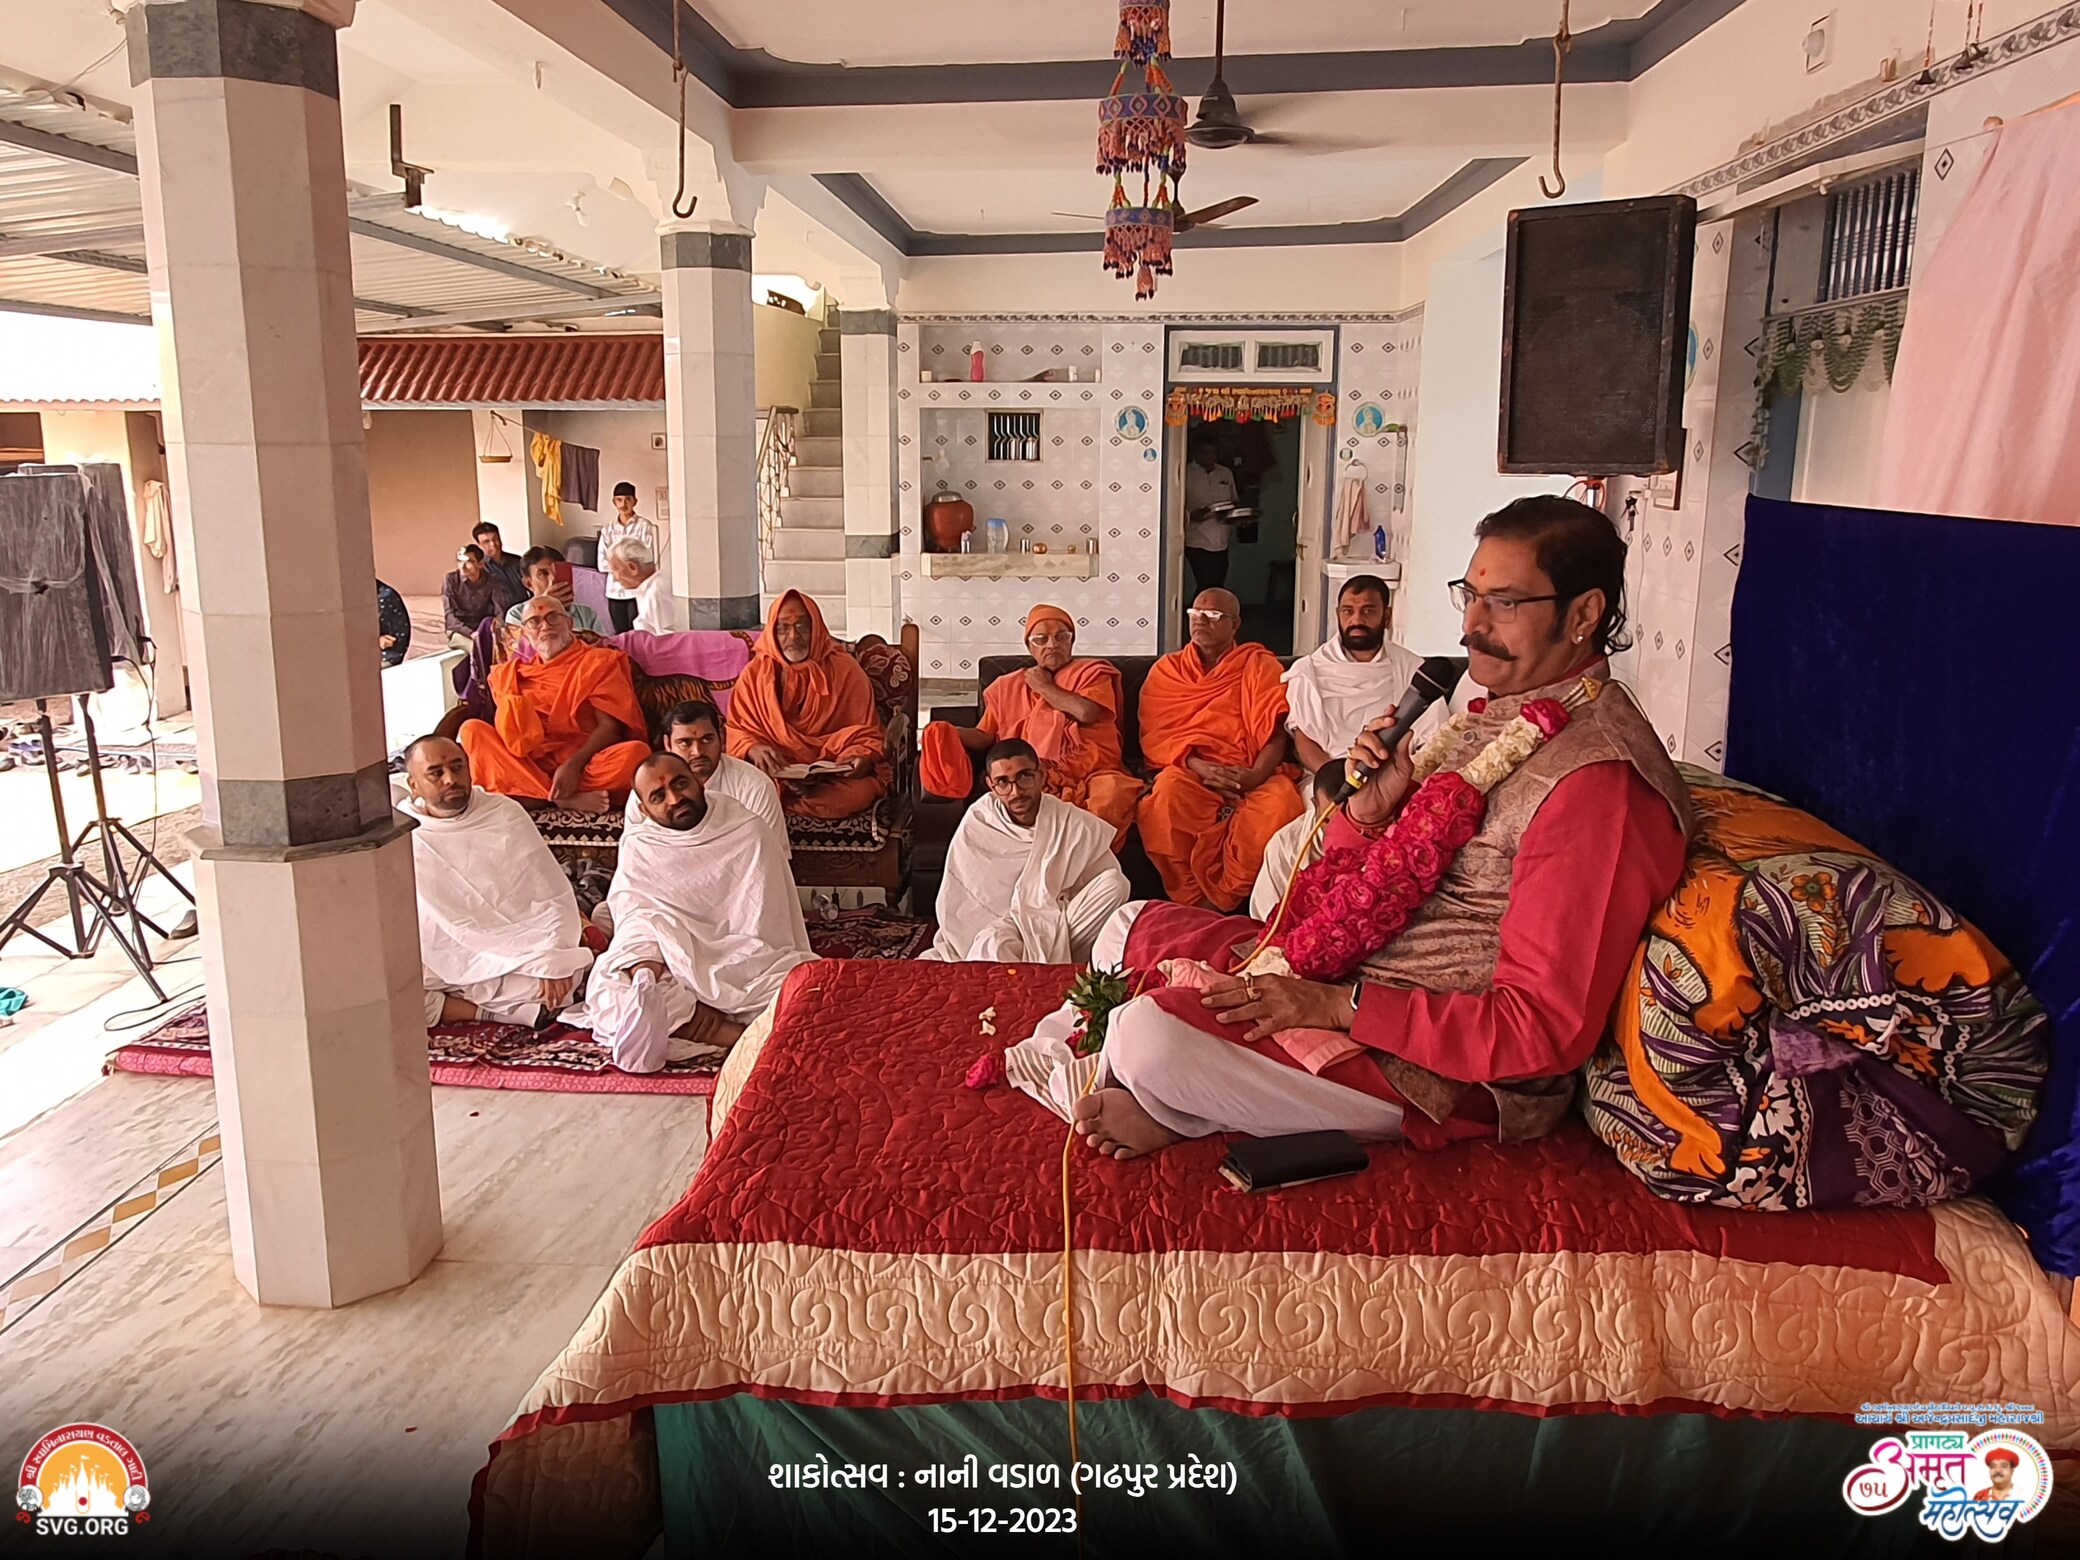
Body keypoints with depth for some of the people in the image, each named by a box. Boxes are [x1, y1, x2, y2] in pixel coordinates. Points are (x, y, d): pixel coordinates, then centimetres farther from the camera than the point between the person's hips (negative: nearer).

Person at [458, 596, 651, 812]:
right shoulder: (513, 674, 22)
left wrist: (573, 765, -16)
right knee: (472, 730, -21)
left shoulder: (597, 662, 12)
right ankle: (567, 799, -31)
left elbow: (609, 727, -1)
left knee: (636, 752, -31)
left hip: (586, 764, -2)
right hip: (530, 765, 3)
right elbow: (507, 728, 13)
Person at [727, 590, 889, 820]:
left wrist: (863, 757, -16)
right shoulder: (754, 674, 9)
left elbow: (867, 733, 8)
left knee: (858, 793, -35)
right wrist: (754, 749, -16)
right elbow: (735, 730, 8)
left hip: (833, 772, 0)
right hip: (775, 772, 0)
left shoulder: (844, 670, 6)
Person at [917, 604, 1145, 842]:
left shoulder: (1092, 672, 20)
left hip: (1092, 772, 0)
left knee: (1113, 791, -39)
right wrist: (947, 732, 2)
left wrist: (1045, 688, 12)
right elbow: (985, 736, 22)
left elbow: (1086, 712, -2)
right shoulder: (1008, 687, 29)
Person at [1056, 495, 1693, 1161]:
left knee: (1151, 1037, -26)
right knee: (1132, 930, 12)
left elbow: (1545, 1029, -23)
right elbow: (1354, 893, 14)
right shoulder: (1496, 715, 11)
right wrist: (1371, 804, -7)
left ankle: (1186, 1113, 5)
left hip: (1455, 1075, -10)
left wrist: (1339, 1005, -24)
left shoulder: (1598, 780, -20)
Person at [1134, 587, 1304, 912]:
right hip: (1188, 770, 0)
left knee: (1281, 803, -34)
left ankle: (1222, 900, -21)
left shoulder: (1259, 664, 16)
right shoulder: (1167, 669, 19)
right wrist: (1196, 765, -13)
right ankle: (1192, 901, -22)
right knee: (1168, 793, -36)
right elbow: (1153, 736, 6)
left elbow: (1274, 731, 4)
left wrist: (1258, 773, -17)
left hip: (1249, 773, 0)